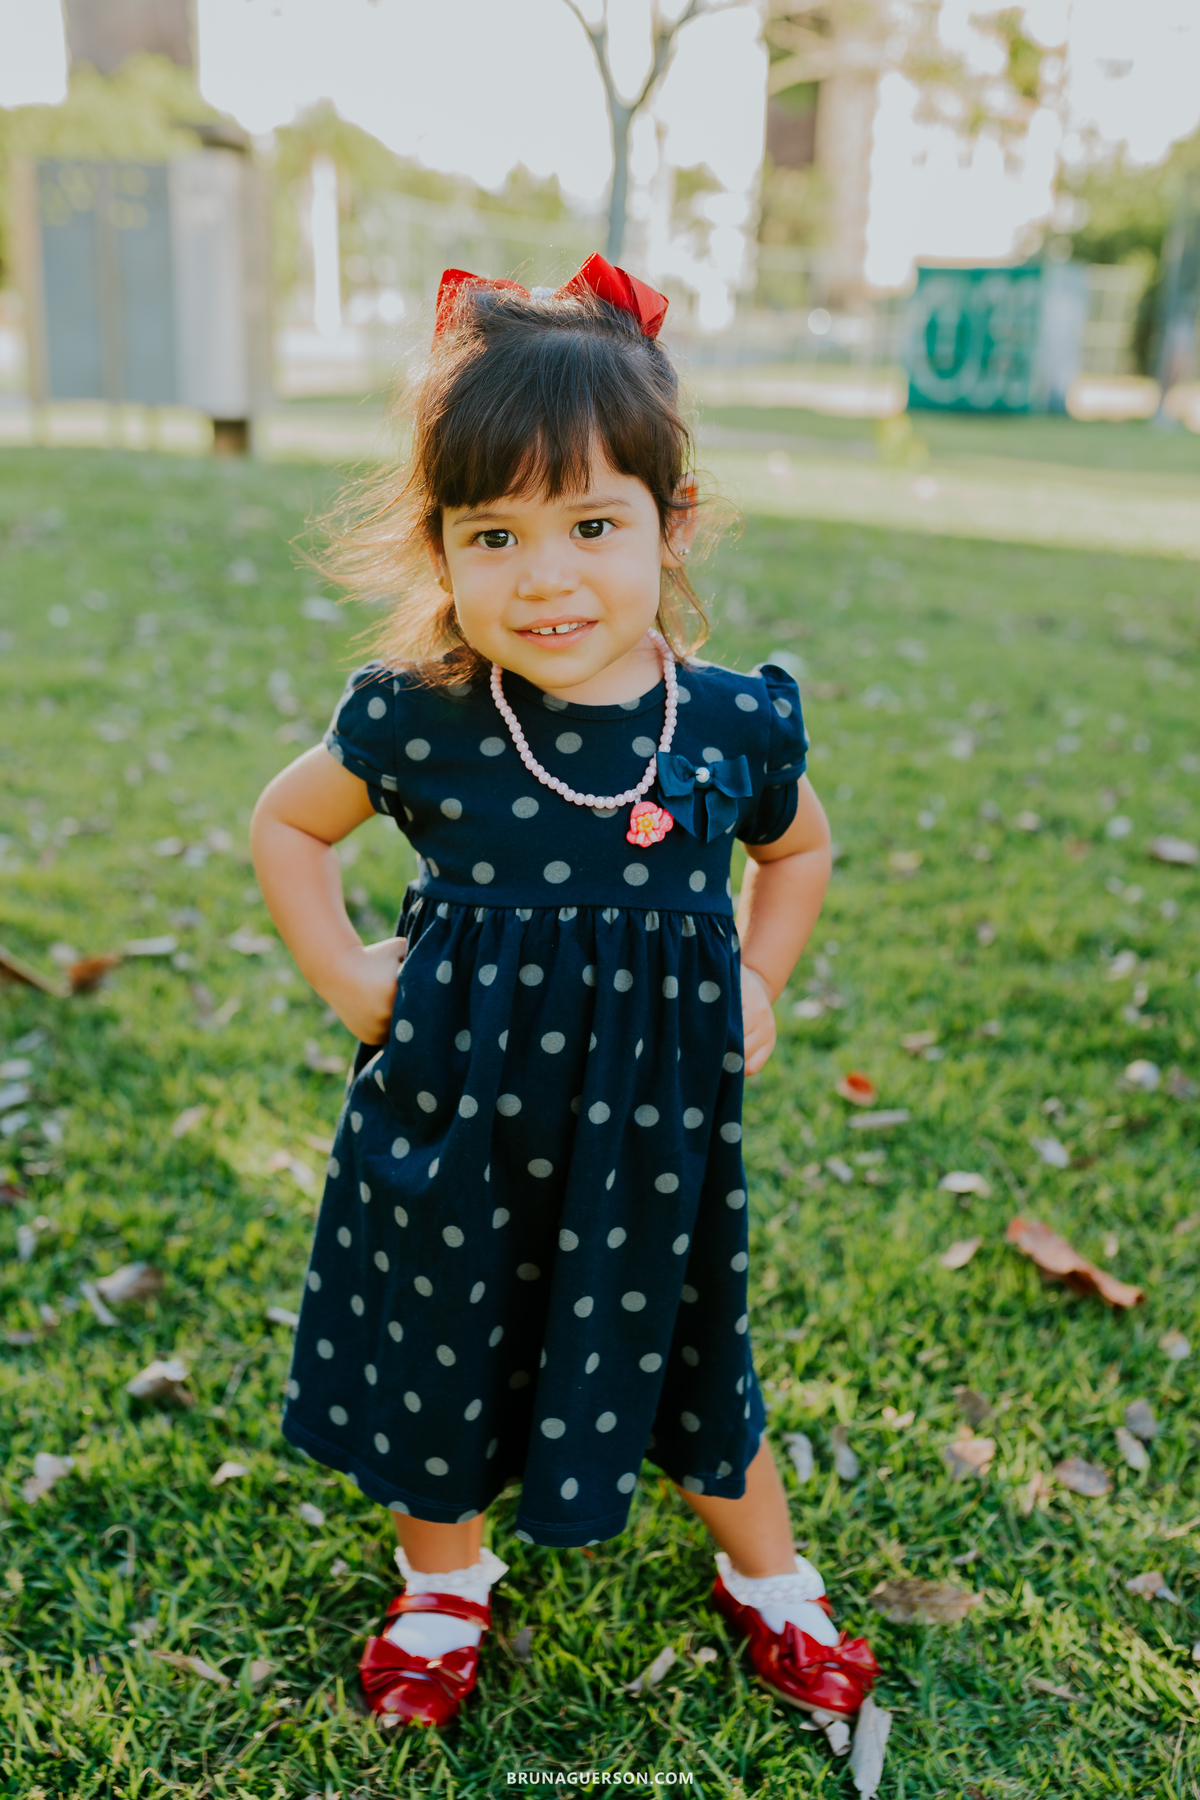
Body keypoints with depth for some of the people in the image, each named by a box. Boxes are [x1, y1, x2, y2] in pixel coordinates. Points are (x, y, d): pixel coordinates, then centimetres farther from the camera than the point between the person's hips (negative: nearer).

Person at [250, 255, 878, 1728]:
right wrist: (346, 977, -4)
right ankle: (444, 1582, 51)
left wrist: (754, 983, 1)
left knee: (686, 1357, 19)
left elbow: (798, 846, 12)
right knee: (440, 1349, 19)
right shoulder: (415, 722, -15)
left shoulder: (735, 723, -10)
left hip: (655, 1117, 1)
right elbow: (286, 826, 4)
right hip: (456, 1108, 0)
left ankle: (768, 1580, 50)